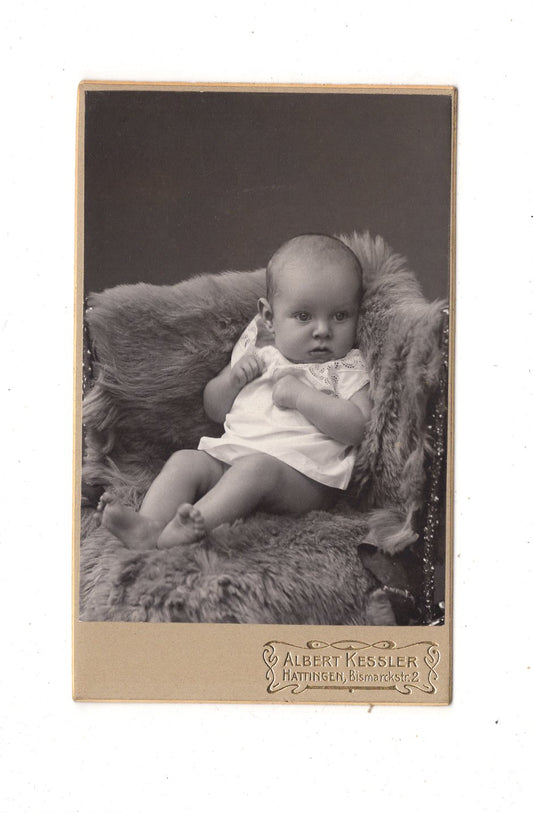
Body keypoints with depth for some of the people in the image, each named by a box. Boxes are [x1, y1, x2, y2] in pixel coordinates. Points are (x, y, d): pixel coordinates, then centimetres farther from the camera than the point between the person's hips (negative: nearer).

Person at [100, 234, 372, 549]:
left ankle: (197, 522, -48)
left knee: (254, 467, -34)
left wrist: (299, 394, -14)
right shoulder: (256, 351, 19)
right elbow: (215, 409, 23)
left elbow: (357, 427, -10)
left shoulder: (347, 367, 7)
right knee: (185, 460, -16)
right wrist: (233, 377, 2)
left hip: (302, 477, -5)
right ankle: (148, 525, -34)